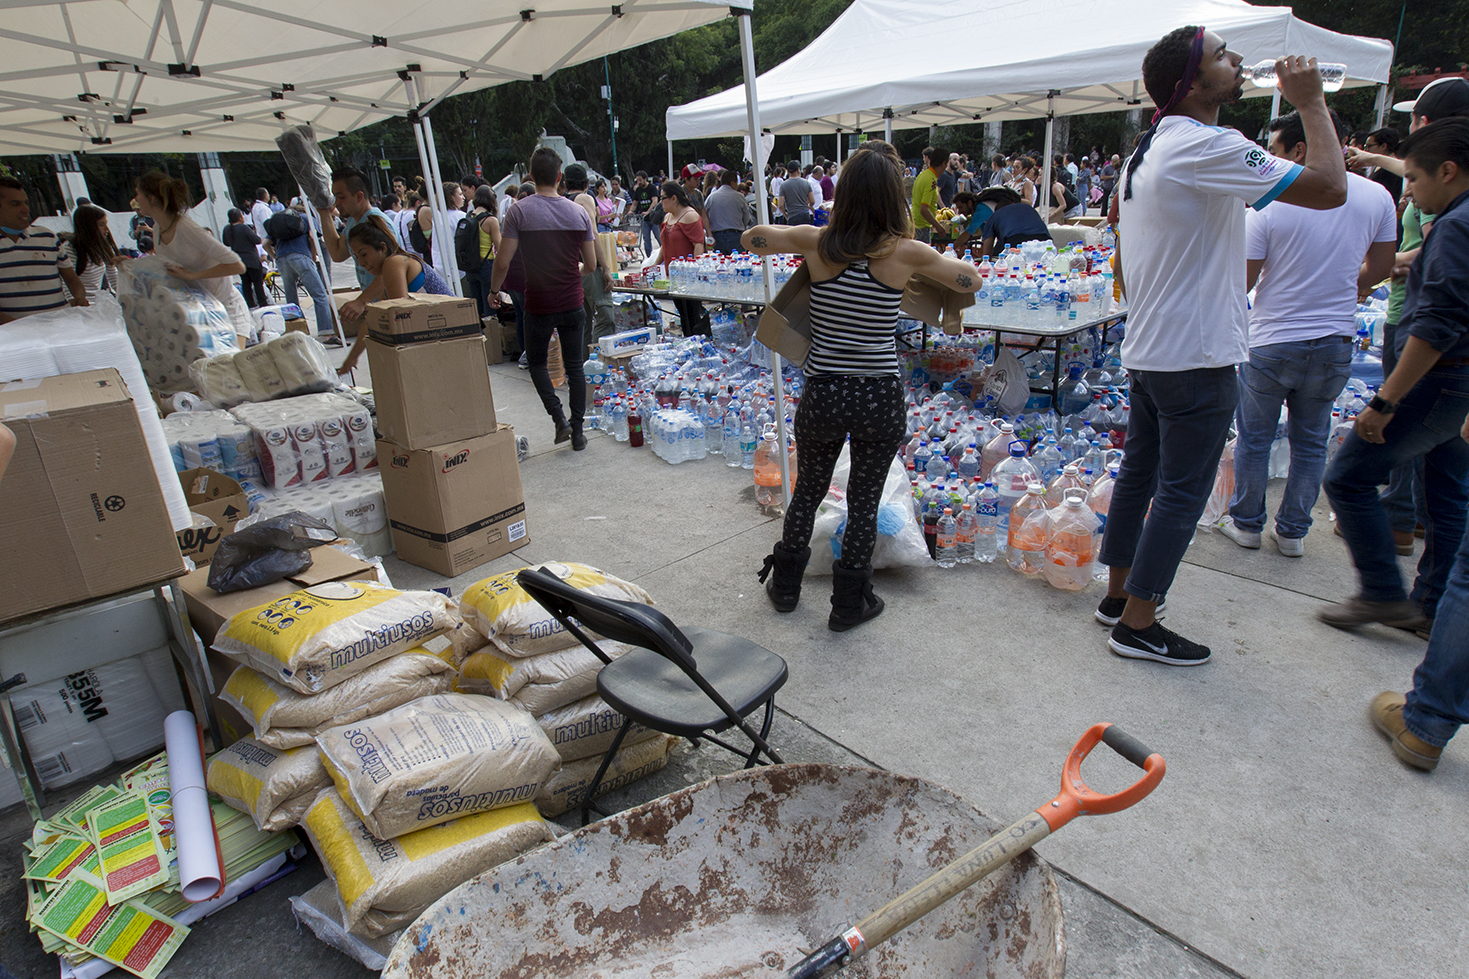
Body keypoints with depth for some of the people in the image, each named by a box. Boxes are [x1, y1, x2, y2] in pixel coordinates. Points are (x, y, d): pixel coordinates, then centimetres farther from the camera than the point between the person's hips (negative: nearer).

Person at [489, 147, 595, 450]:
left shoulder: (520, 211, -9)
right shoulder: (579, 212, 0)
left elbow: (503, 261, -12)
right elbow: (591, 265, 3)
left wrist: (494, 290, 6)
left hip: (538, 305, -2)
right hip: (573, 303, 3)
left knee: (537, 362, 17)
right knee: (574, 366, 12)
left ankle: (559, 418, 0)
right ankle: (577, 430, 15)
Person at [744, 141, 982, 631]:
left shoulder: (818, 243, -6)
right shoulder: (905, 253, -9)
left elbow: (752, 237, 9)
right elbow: (972, 279, 5)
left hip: (822, 395, 2)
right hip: (881, 398, -1)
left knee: (807, 490, 22)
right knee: (864, 502, 14)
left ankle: (785, 585, 39)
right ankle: (849, 603, 28)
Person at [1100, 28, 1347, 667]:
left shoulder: (1147, 151, 13)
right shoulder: (1206, 146, -17)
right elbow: (1329, 188, -19)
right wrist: (1310, 102, -7)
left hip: (1145, 350, 9)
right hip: (1197, 357, -9)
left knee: (1138, 475, 16)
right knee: (1180, 495, -1)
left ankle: (1118, 595, 28)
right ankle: (1136, 626, 9)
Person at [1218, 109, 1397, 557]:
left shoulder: (1270, 204, -15)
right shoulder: (1378, 197, -1)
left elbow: (1242, 281, -11)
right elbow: (1380, 269, 9)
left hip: (1273, 342, -4)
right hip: (1335, 341, 4)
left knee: (1254, 439, 13)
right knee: (1311, 442, 16)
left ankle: (1246, 523, 24)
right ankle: (1293, 531, 25)